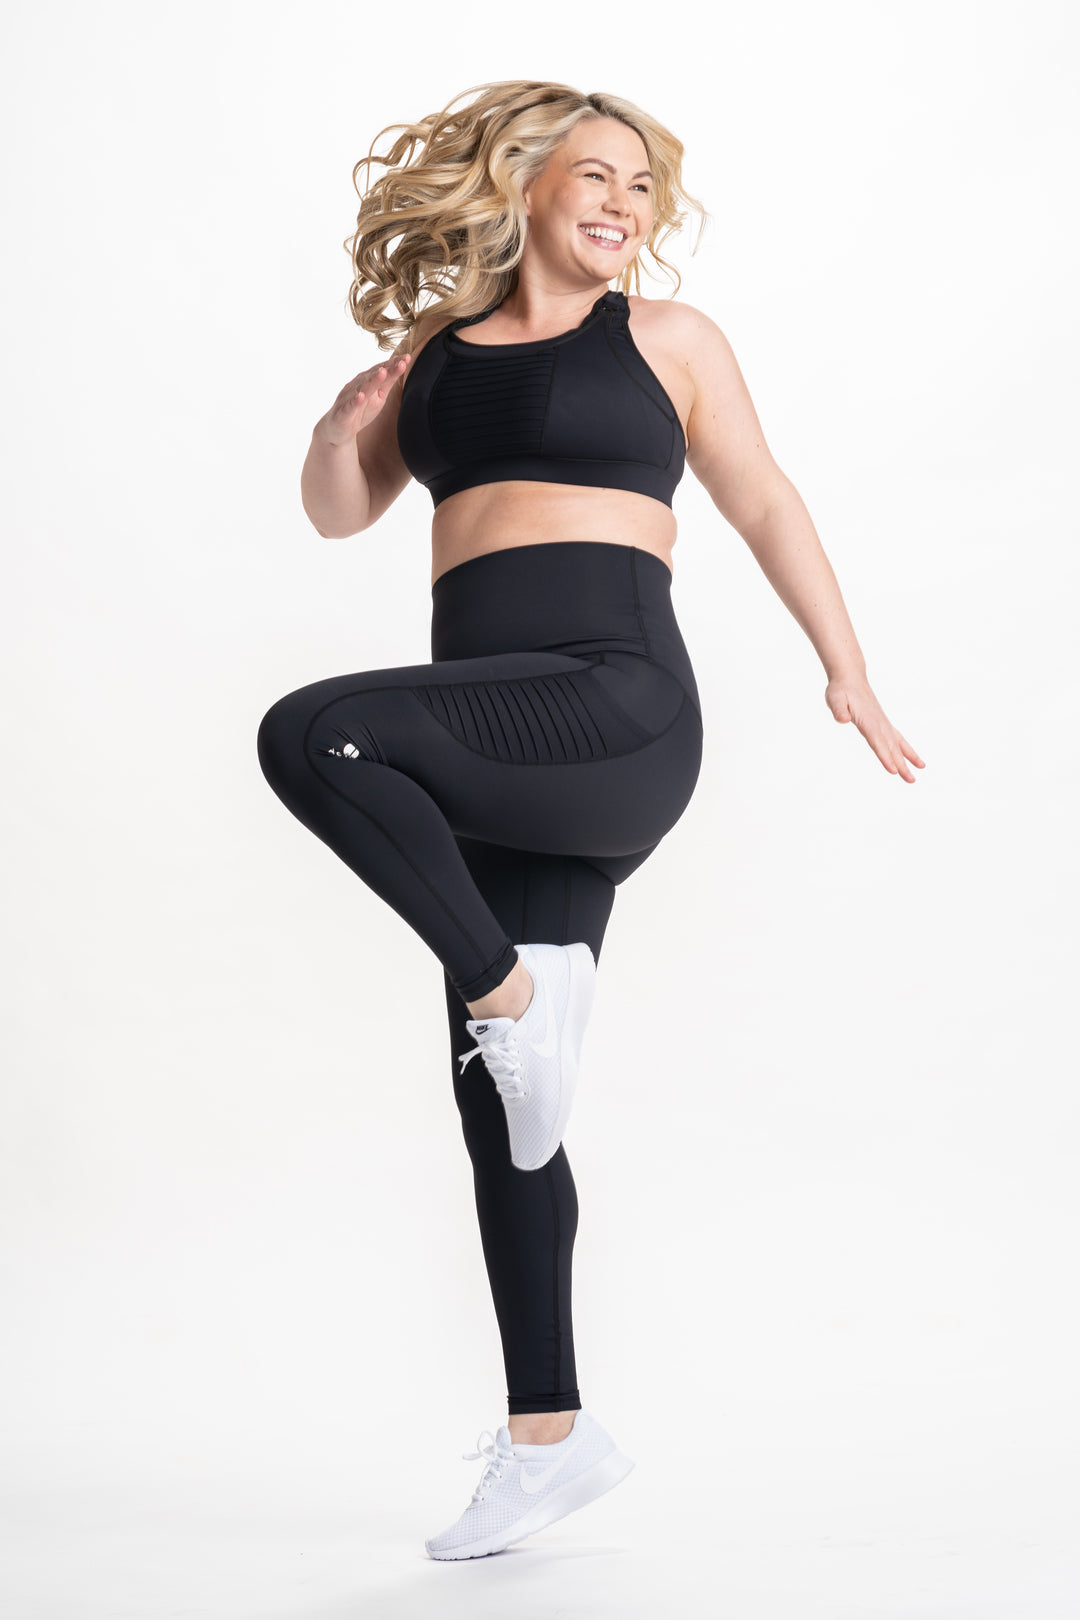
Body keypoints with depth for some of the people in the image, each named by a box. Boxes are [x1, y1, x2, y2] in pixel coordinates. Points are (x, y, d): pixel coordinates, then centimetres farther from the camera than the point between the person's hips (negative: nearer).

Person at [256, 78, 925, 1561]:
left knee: (309, 735, -28)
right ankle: (548, 1435, 13)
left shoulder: (666, 338, 11)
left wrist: (848, 671, 8)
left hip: (620, 707, -5)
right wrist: (344, 426, 2)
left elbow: (764, 506, 13)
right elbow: (340, 514, 24)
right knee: (501, 1107, 4)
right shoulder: (437, 350, 20)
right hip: (501, 747, 5)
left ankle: (512, 988, -13)